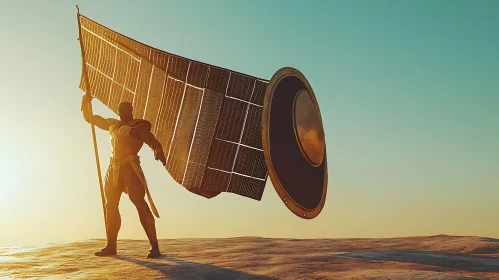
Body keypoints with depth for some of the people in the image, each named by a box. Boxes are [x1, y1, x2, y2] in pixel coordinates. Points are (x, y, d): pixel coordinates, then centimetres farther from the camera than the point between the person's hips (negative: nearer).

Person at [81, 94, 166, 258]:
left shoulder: (139, 127, -3)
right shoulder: (113, 124, 18)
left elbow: (153, 142, -17)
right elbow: (90, 118, 29)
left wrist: (158, 151, -39)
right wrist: (85, 104, 13)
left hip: (130, 168, -7)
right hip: (114, 169, 7)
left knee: (140, 203, -15)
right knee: (110, 206, 8)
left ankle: (154, 246, -15)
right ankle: (111, 246, 19)